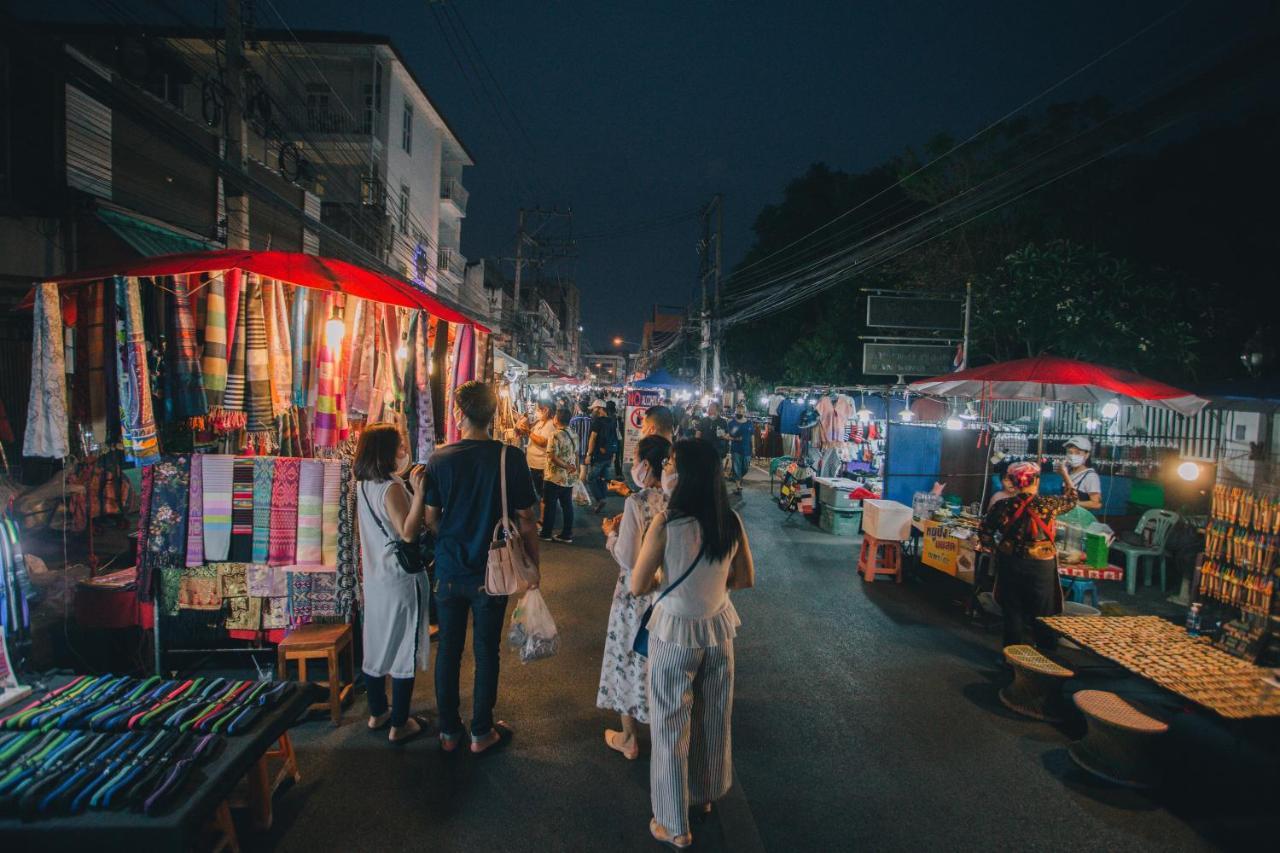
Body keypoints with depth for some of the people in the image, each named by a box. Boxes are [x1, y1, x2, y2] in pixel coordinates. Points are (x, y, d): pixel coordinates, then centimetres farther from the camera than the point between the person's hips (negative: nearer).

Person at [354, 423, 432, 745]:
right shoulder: (392, 488, -21)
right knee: (404, 649, 3)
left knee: (377, 643, 18)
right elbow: (408, 533, -27)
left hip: (374, 576, 8)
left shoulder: (362, 485, 4)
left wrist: (412, 489, 9)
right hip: (402, 579, -8)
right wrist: (419, 493, -31)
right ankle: (399, 725, 13)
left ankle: (377, 712, 33)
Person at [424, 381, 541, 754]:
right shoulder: (511, 458, -14)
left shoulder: (440, 458, -8)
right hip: (490, 573, -2)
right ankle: (481, 733, 24)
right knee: (486, 652, 11)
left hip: (449, 571, 2)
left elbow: (431, 518, -1)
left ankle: (449, 731, 29)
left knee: (448, 649, 15)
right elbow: (526, 520, -11)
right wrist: (533, 566, 2)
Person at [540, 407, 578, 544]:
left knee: (549, 505, 6)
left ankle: (546, 533, 16)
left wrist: (566, 466, -12)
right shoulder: (574, 435, 5)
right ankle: (567, 535, 13)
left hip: (554, 477, -6)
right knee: (567, 505, 9)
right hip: (570, 478, 6)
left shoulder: (556, 435, -17)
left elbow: (553, 457, -21)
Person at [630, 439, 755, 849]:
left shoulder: (667, 523, -22)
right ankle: (706, 793, 45)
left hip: (676, 631, -5)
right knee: (714, 717, 23)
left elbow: (638, 586, -14)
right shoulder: (731, 522, -8)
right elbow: (746, 580, 4)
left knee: (671, 725, 12)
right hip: (719, 627, 5)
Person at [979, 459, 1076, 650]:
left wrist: (996, 549, 10)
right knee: (1042, 616, 12)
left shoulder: (1003, 506, -9)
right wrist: (1065, 475, 23)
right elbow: (1071, 500, 10)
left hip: (1010, 565, 2)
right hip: (1041, 568, -1)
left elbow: (984, 533, -5)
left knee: (1013, 613, 14)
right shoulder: (1048, 504, -12)